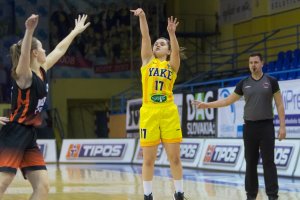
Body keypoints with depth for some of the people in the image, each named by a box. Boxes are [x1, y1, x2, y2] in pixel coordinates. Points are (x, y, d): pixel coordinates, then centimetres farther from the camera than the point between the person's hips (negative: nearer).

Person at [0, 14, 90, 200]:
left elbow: (59, 50, 25)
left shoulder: (42, 71, 10)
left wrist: (76, 31, 35)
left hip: (29, 136, 9)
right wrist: (29, 30, -53)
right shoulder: (24, 75, -13)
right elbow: (23, 55, -36)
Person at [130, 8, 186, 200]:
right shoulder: (148, 61, 11)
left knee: (175, 158, 2)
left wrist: (172, 33, -29)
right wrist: (142, 17, -13)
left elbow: (177, 50, -12)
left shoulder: (172, 65, 8)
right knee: (148, 159, 3)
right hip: (149, 113, 0)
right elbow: (145, 37, -1)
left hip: (169, 113, 0)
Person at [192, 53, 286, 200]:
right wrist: (207, 105, 4)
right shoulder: (244, 83, 8)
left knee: (268, 162, -6)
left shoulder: (271, 81, 0)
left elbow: (279, 104, 0)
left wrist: (282, 126, -7)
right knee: (251, 162, 5)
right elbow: (228, 100, 11)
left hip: (266, 126, -3)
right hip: (249, 126, 3)